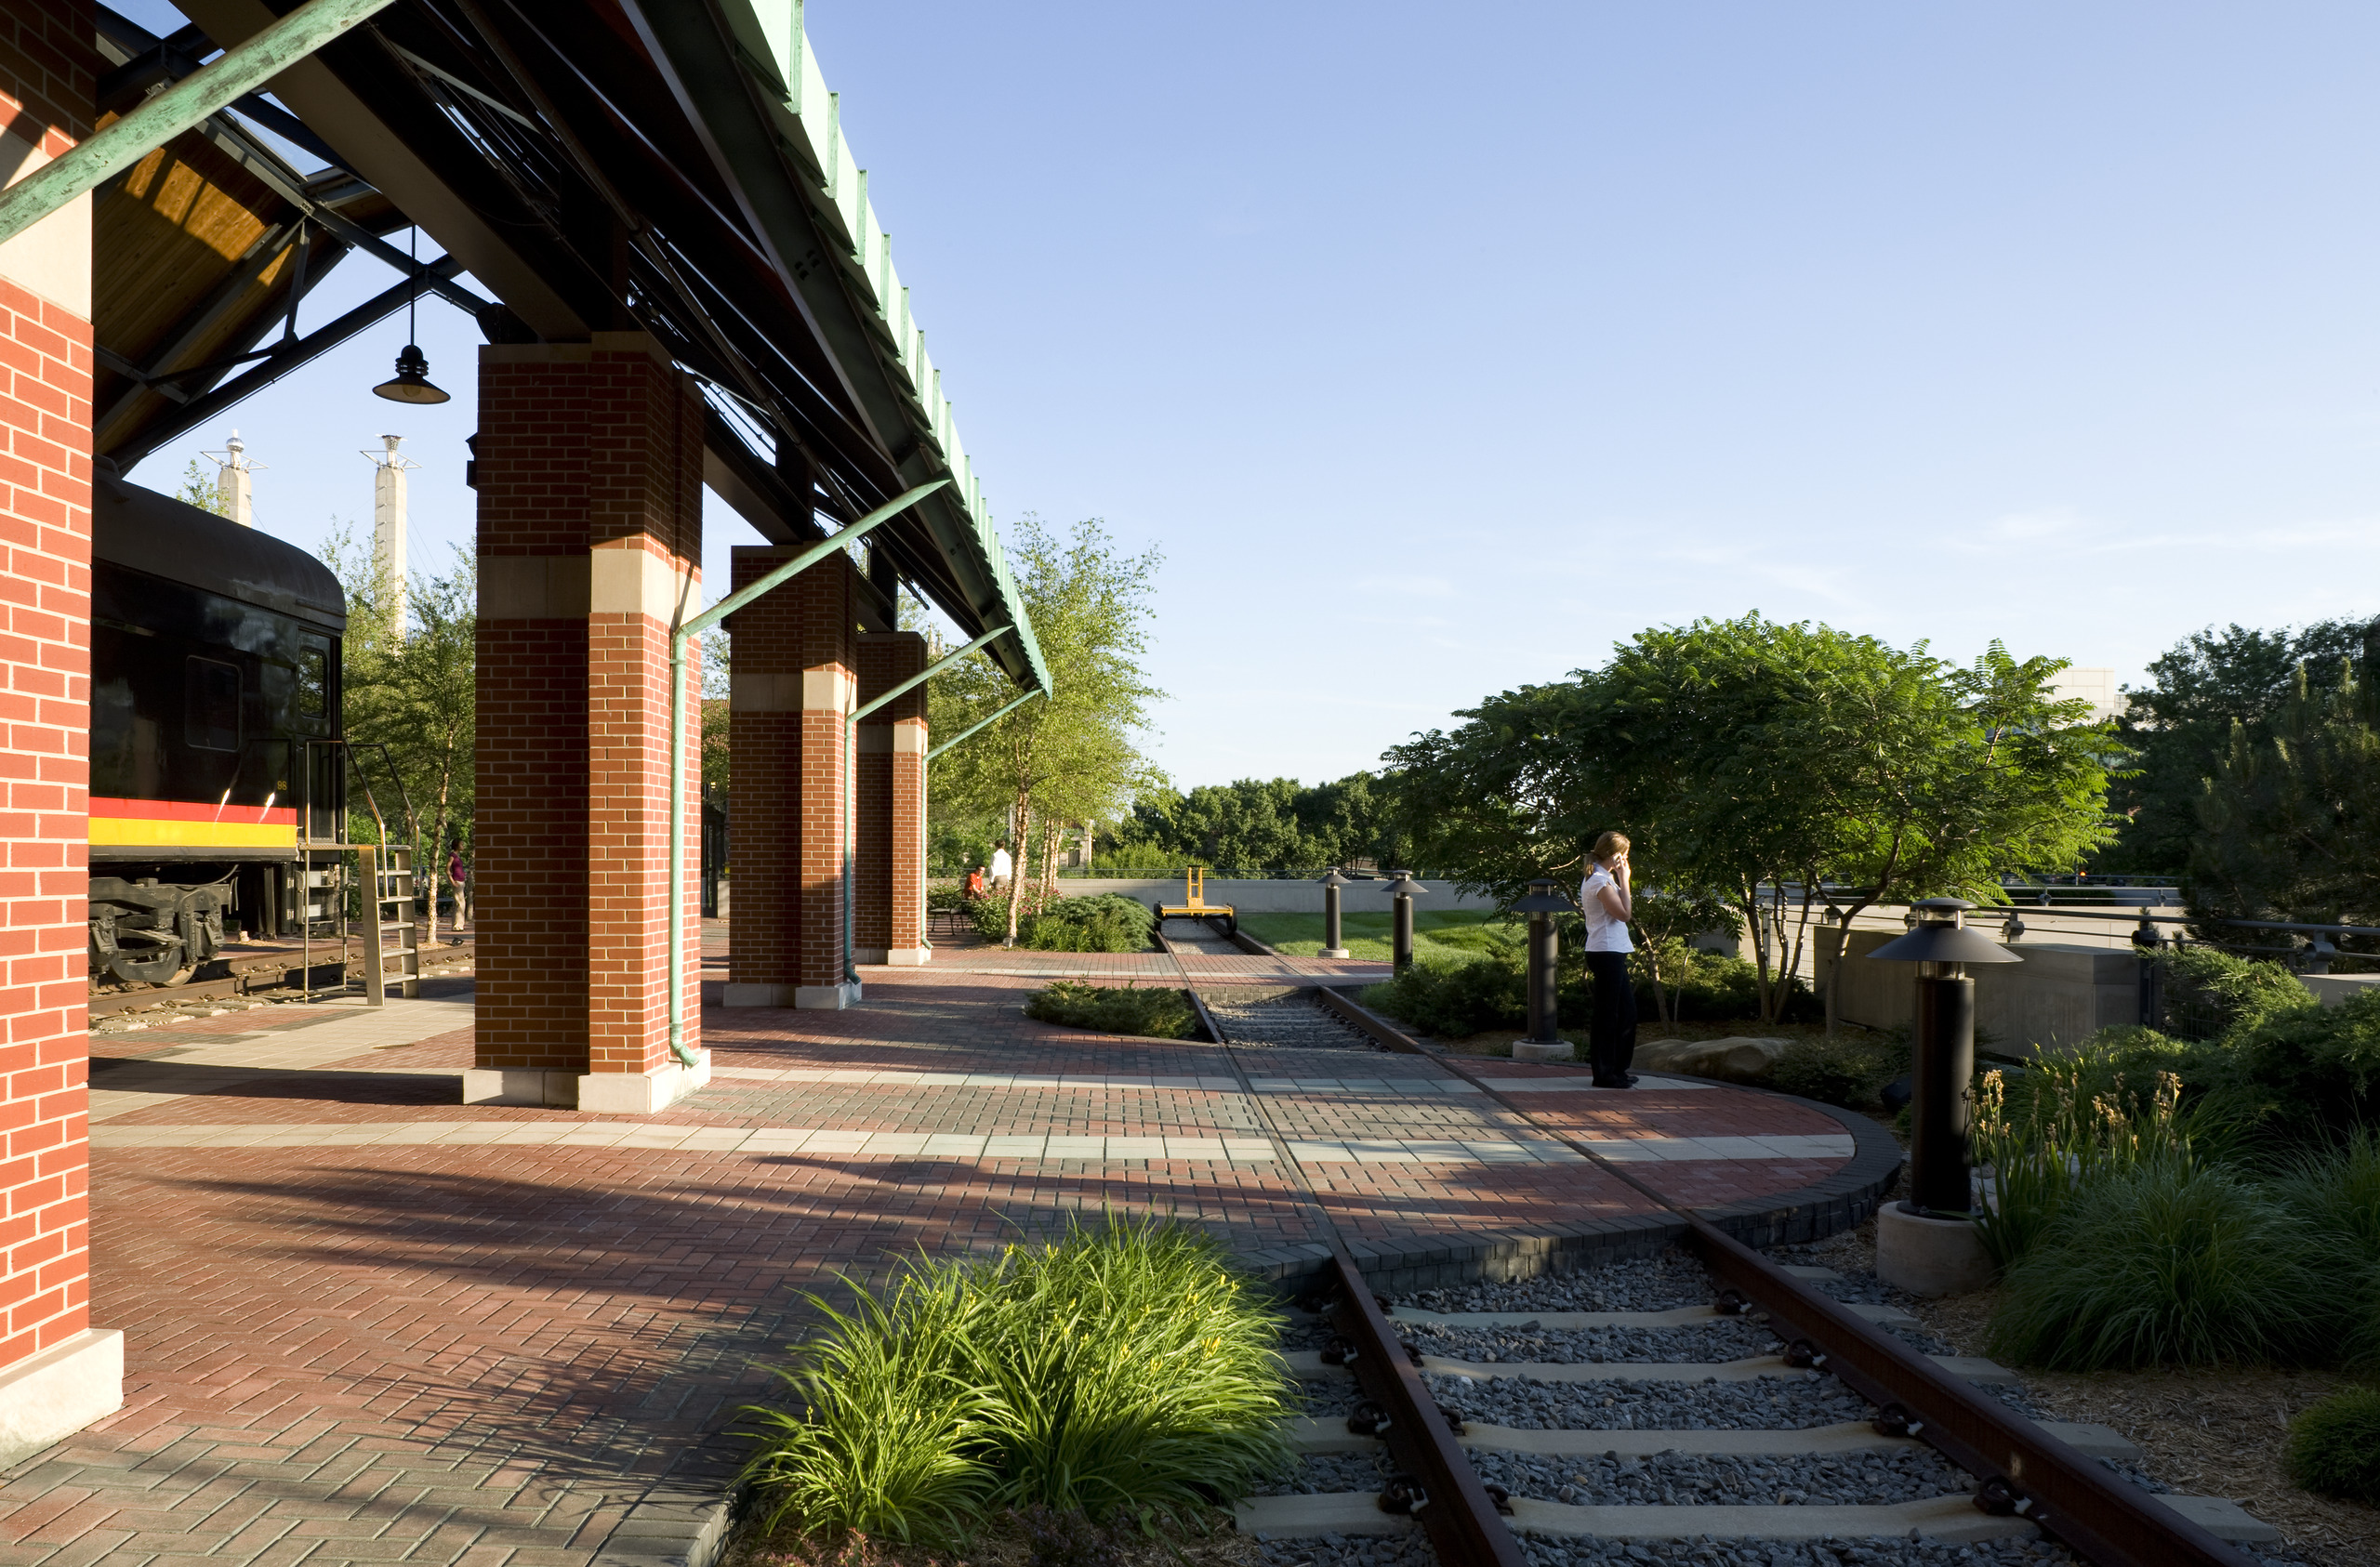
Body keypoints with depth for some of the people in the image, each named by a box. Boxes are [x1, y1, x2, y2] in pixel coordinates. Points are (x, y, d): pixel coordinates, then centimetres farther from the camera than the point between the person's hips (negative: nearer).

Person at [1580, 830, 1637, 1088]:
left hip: (1612, 953, 11)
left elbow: (1622, 911, 16)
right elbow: (1624, 913, -18)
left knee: (1627, 1012, 15)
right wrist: (1623, 880, -13)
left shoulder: (1600, 878, 17)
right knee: (1607, 1014, -4)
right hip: (1606, 953, -11)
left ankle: (1616, 1069, 23)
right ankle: (1604, 1074, 3)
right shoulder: (1600, 881, -15)